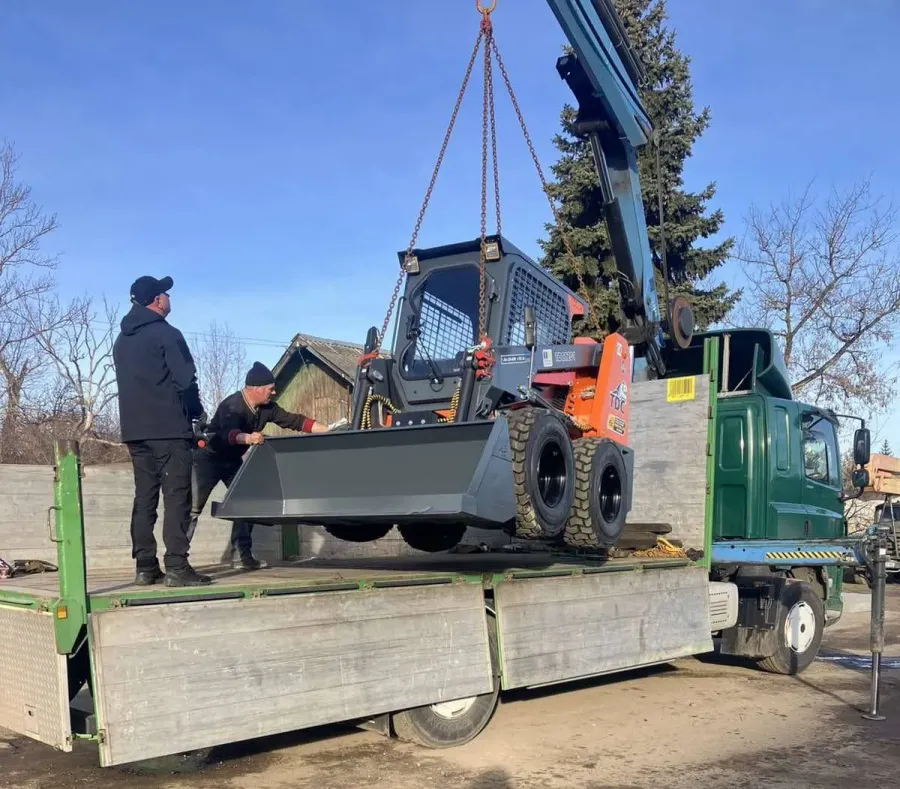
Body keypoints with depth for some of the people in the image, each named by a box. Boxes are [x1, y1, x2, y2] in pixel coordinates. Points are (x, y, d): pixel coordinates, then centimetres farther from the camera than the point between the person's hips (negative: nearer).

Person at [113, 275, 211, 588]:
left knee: (145, 497, 8)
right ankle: (177, 567, -12)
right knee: (176, 497, -7)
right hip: (168, 428, -7)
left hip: (134, 429, 8)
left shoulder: (122, 340, 18)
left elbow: (126, 385, 19)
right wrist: (198, 412, 5)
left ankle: (145, 567, 8)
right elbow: (186, 380, -11)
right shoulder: (166, 334, -7)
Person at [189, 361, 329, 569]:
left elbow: (294, 420, -9)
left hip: (232, 460, 7)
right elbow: (228, 433, -50)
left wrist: (329, 430, -16)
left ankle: (243, 554, 5)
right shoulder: (232, 405, -32)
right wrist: (247, 438, -72)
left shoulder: (267, 408, -9)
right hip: (208, 458, -7)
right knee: (193, 508, -8)